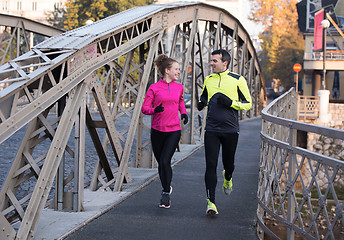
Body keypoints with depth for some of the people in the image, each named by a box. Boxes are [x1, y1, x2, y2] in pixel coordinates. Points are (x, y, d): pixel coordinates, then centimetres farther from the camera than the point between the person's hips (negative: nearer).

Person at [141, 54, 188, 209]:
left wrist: (184, 113, 10)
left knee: (165, 161, -13)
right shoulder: (154, 88, -3)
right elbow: (144, 108, -3)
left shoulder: (179, 87, 7)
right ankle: (167, 188, 35)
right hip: (157, 130, 0)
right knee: (160, 163, 10)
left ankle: (165, 195, -1)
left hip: (174, 130, 0)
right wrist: (154, 110, -23)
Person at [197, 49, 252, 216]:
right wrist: (200, 104, 2)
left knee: (228, 163, 12)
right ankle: (211, 202, -6)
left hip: (230, 130, -2)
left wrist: (231, 102, -15)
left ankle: (227, 178, 49)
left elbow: (248, 103, 1)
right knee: (211, 165, -8)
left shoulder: (238, 80, -2)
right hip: (211, 130, 2)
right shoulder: (208, 80, 9)